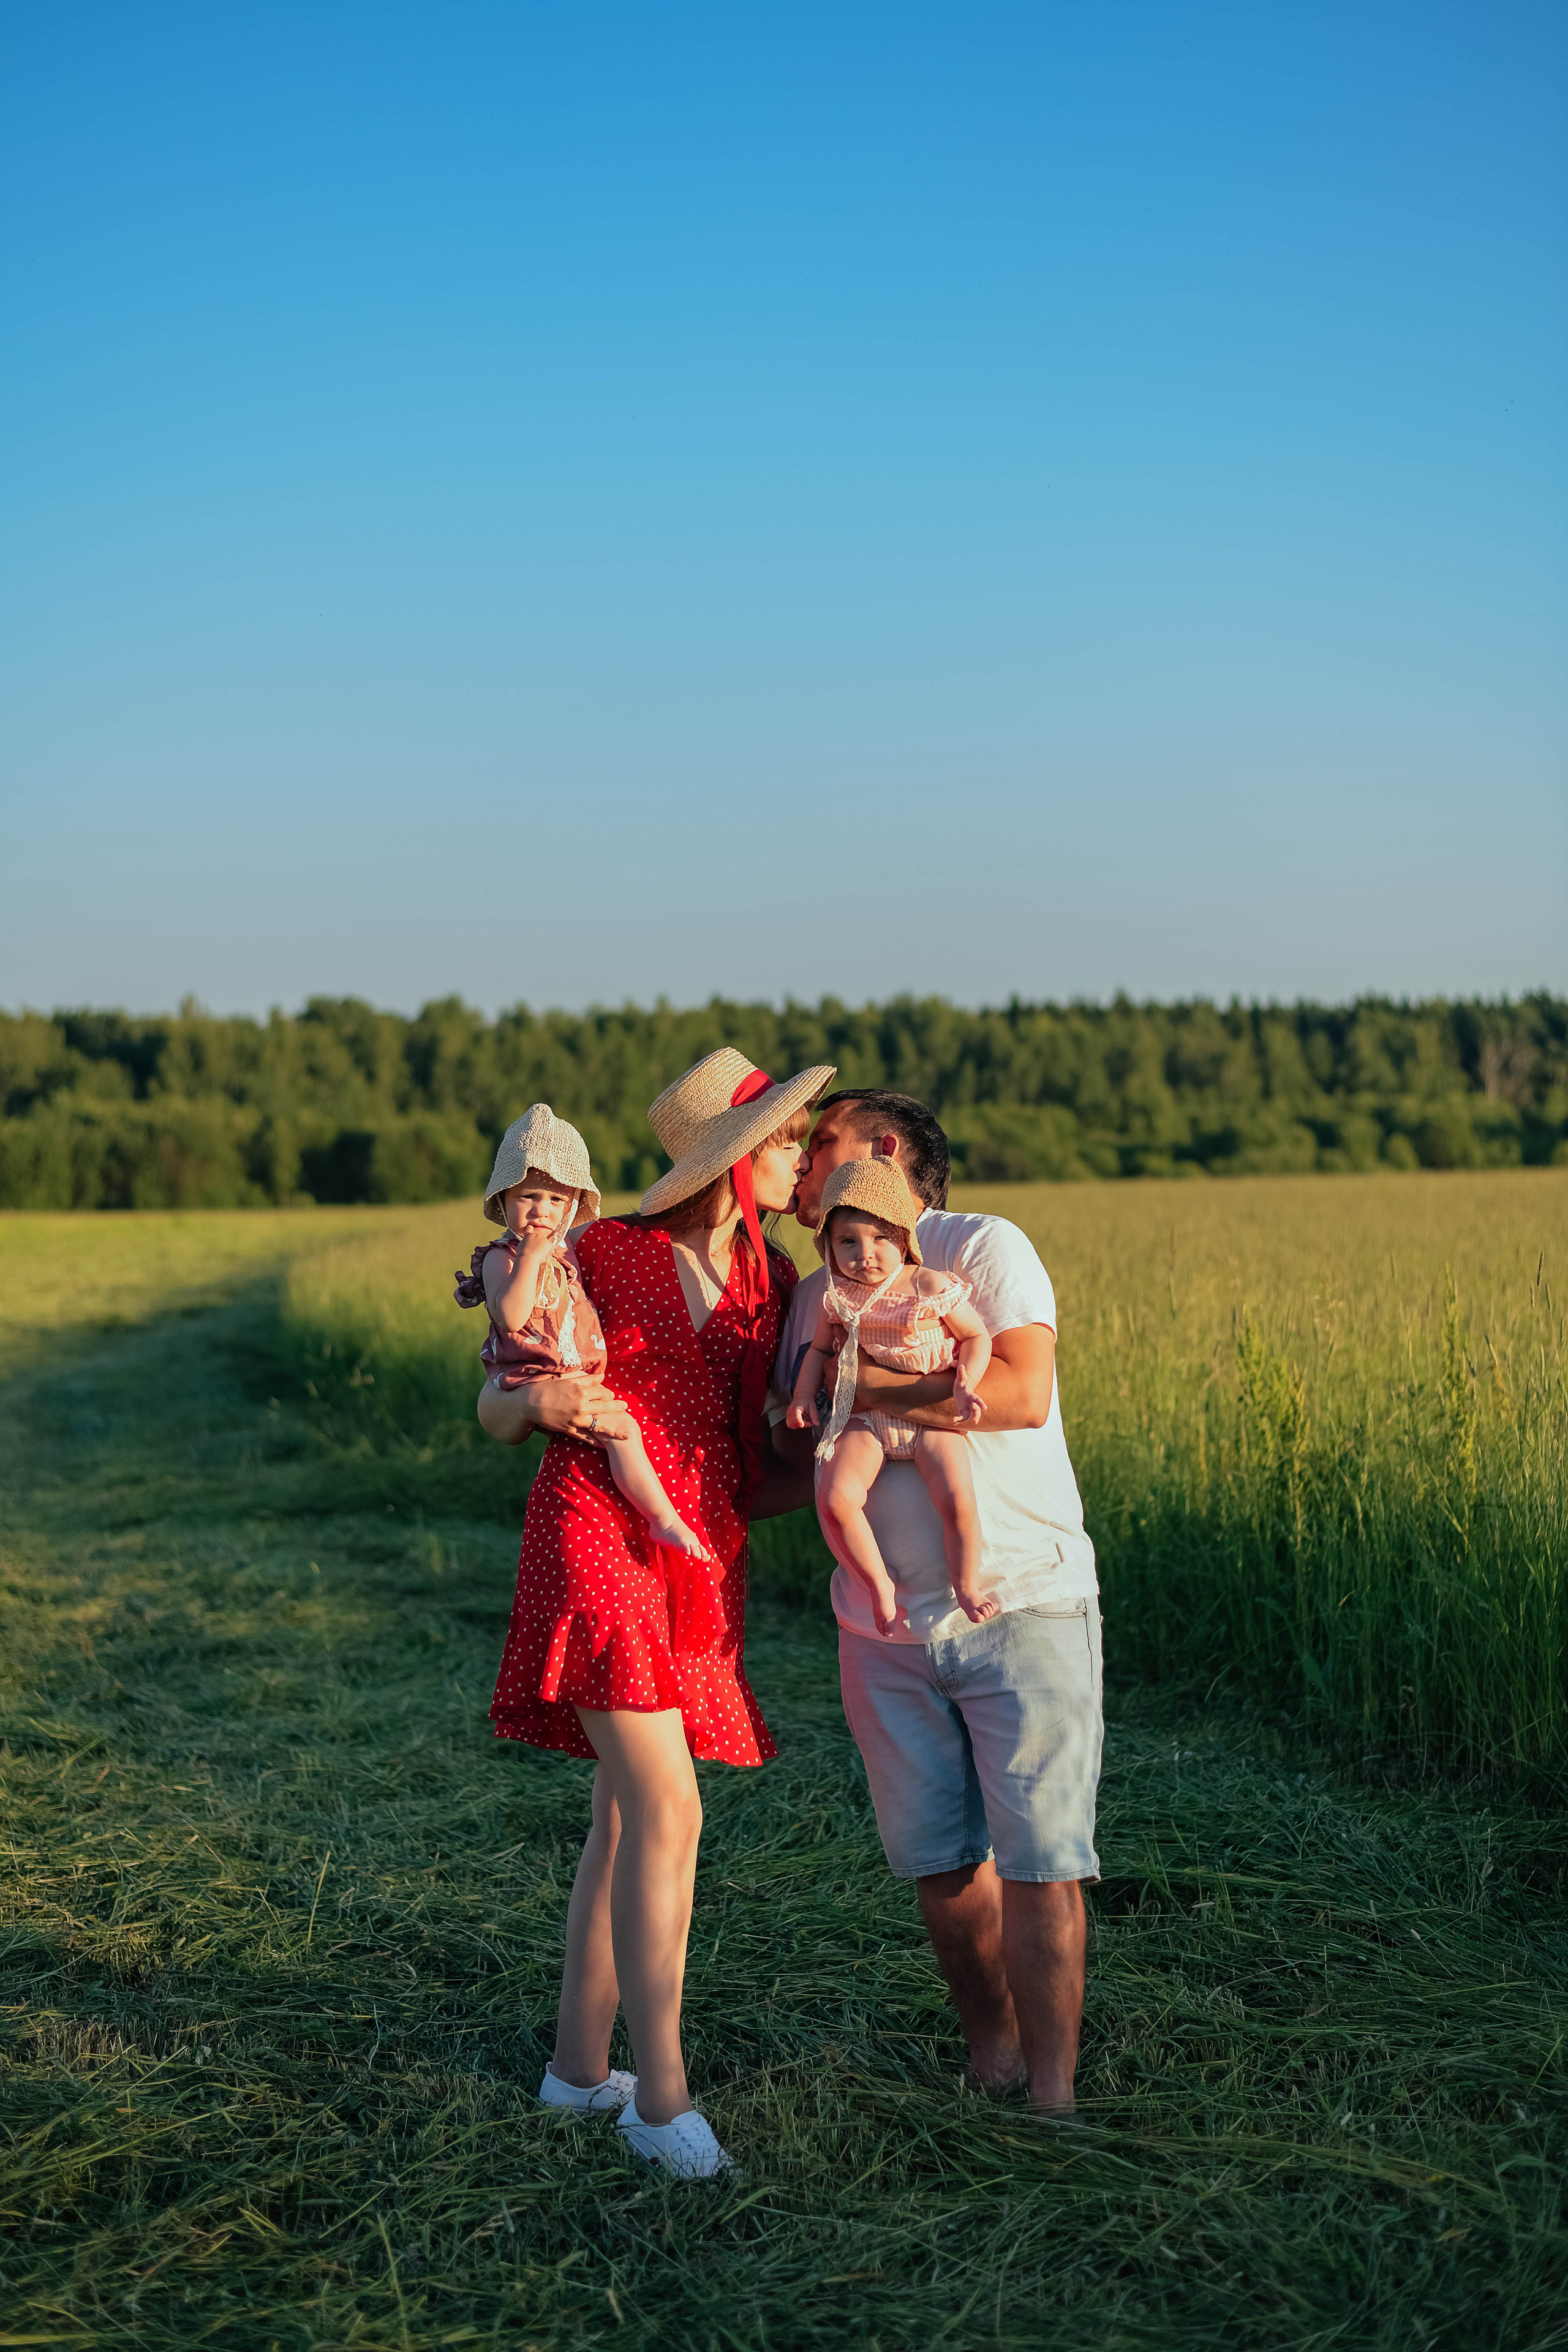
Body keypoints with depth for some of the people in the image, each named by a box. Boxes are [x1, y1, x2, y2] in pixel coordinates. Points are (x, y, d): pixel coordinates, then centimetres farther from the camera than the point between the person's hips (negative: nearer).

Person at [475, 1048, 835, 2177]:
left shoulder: (772, 1279, 10)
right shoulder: (603, 1252, -4)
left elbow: (759, 1448, 14)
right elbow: (494, 1408, 0)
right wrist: (543, 1400, -21)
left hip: (702, 1560, 6)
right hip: (597, 1540, -6)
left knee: (630, 1813, 11)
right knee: (667, 1810, -14)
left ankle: (579, 2063, 23)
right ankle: (663, 2092, -8)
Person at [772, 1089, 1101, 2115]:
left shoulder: (986, 1248, -5)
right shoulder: (816, 1298, 13)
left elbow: (1022, 1394, -21)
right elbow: (801, 1460, 18)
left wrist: (855, 1390, -18)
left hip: (1023, 1603, -5)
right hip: (886, 1627, 5)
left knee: (1041, 1858, -5)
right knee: (940, 1859, 8)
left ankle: (1053, 2100, 5)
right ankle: (992, 2068, 25)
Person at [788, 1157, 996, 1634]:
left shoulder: (932, 1288, -10)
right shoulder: (836, 1298, 0)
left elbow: (976, 1338, 0)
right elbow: (821, 1348, 17)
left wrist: (965, 1386, -16)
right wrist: (804, 1393, 2)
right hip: (866, 1419, 2)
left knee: (957, 1498, -22)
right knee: (834, 1497, -21)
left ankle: (967, 1588, 3)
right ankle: (880, 1586, -1)